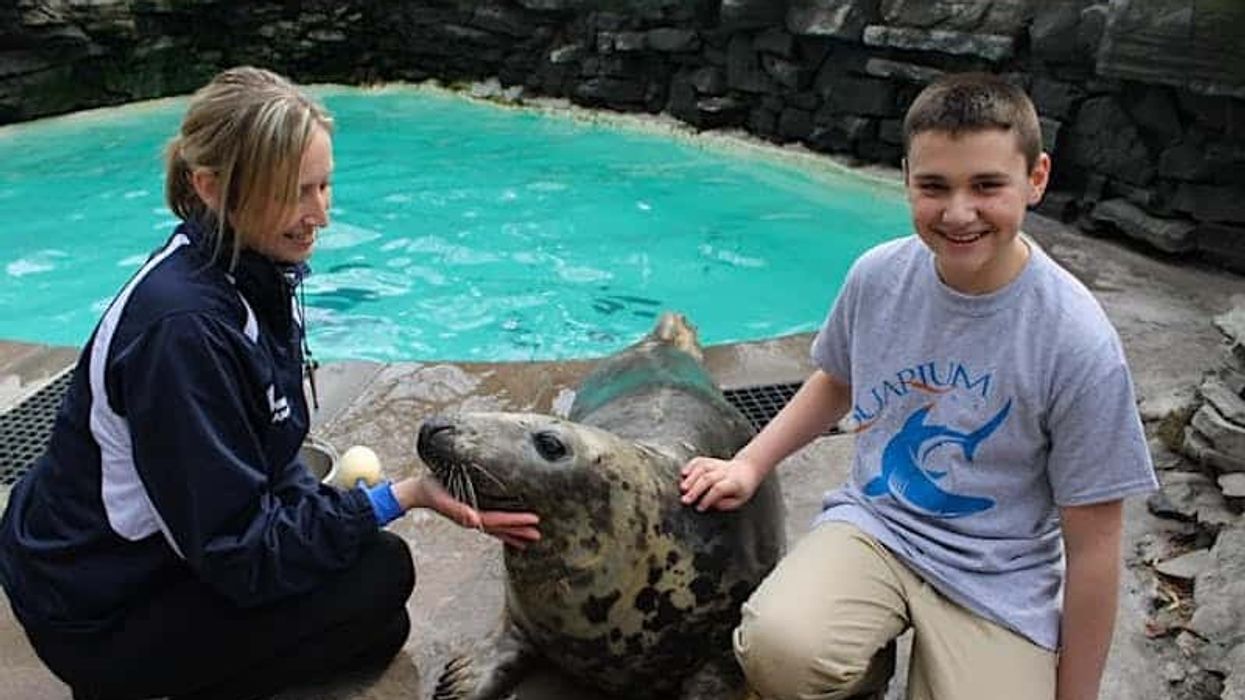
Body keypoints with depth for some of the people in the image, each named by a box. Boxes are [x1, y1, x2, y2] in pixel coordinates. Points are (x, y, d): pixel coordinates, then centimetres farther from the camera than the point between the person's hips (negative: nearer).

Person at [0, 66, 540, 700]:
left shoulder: (253, 274, -4)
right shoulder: (181, 325, -31)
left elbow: (265, 465, 3)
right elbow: (238, 551, -27)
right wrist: (401, 497, -27)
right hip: (99, 619, -8)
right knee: (381, 573, -14)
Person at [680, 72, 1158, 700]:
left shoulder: (1079, 344, -19)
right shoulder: (878, 274, -8)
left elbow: (1091, 548, -10)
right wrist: (750, 464, 4)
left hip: (995, 577, -1)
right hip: (871, 523, 2)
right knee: (777, 647, -28)